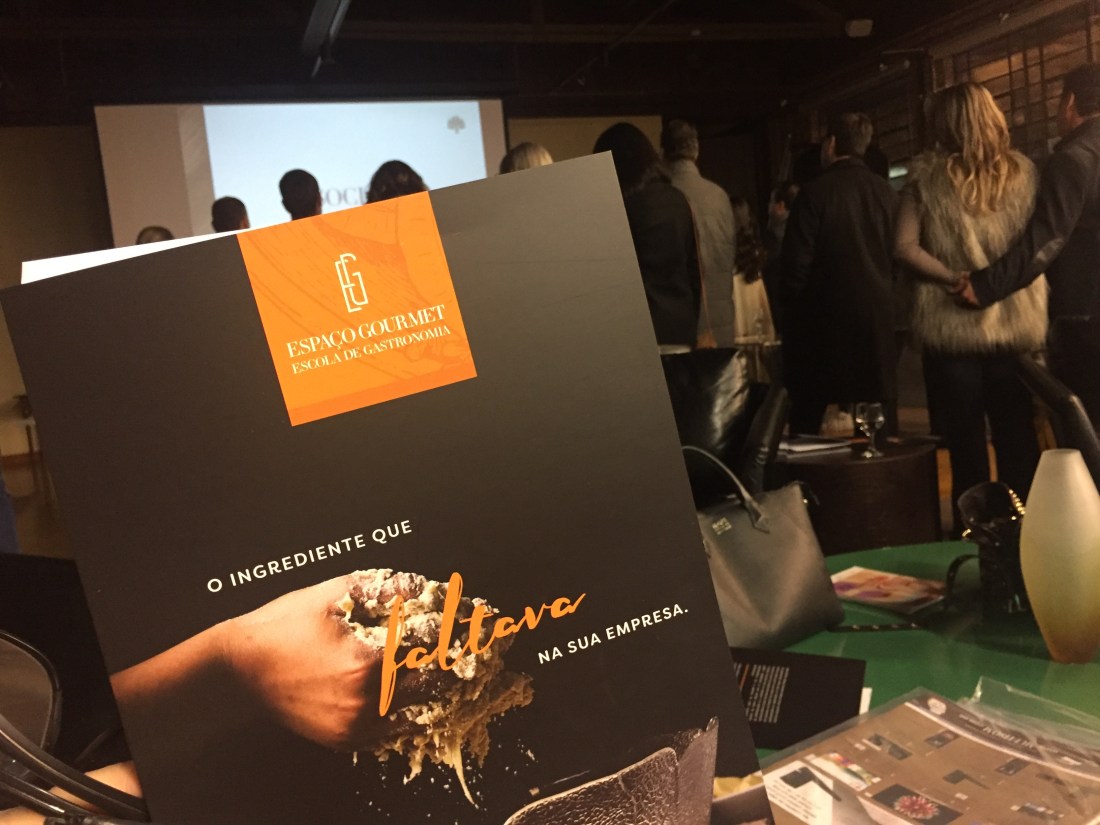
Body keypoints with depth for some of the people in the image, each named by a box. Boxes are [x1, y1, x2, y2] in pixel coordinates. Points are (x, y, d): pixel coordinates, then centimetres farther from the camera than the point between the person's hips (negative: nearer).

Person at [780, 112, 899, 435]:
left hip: (826, 317, -5)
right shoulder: (886, 193, 5)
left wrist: (790, 307, 1)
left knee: (808, 415, 3)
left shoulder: (816, 191, -9)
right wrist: (883, 297, 18)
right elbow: (898, 257, 8)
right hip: (878, 316, 5)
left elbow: (797, 261, -11)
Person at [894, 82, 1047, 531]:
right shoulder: (1023, 171, 6)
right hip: (1015, 324, 2)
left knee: (966, 442, 7)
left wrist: (954, 278, -8)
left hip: (952, 326, -2)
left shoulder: (925, 175, -1)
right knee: (1018, 437, 12)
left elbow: (905, 247, -10)